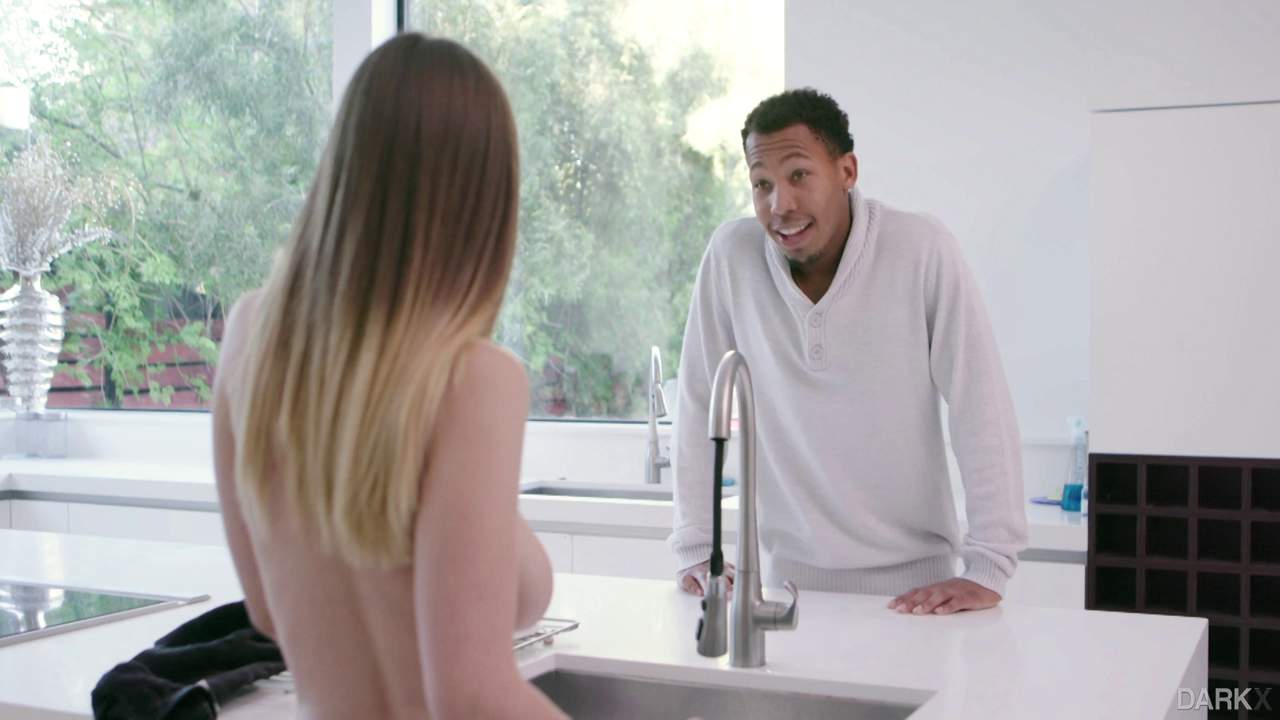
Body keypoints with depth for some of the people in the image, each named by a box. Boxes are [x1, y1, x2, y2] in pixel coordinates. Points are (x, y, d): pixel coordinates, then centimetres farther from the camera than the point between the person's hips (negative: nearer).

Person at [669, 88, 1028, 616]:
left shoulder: (922, 250, -12)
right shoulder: (731, 254, -6)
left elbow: (982, 409, -12)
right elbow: (700, 406, 0)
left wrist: (989, 569, -16)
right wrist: (696, 551, -1)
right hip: (791, 572, 2)